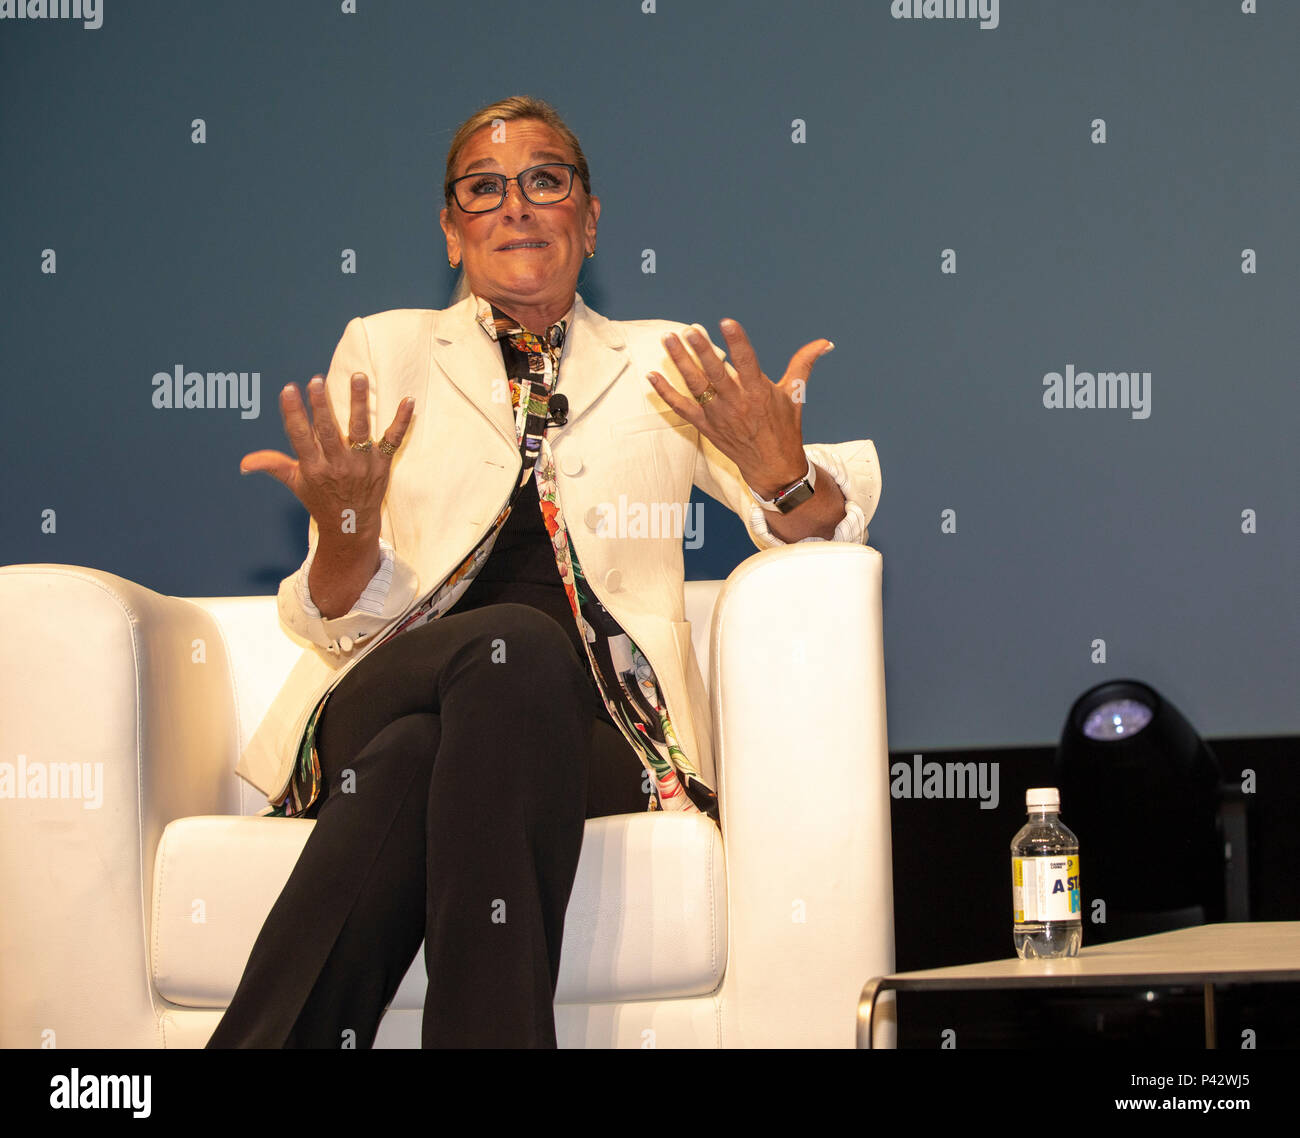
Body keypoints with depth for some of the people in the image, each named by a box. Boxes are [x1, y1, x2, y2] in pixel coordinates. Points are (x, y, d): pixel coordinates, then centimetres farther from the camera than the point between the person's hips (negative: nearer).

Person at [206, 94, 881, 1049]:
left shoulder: (663, 362, 19)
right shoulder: (386, 349, 18)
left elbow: (825, 520, 7)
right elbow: (340, 619, 9)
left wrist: (784, 476, -17)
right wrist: (344, 536, -16)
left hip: (594, 732, 0)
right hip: (385, 703, 0)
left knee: (412, 765, -36)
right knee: (515, 647, -36)